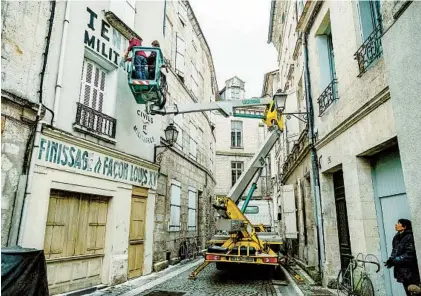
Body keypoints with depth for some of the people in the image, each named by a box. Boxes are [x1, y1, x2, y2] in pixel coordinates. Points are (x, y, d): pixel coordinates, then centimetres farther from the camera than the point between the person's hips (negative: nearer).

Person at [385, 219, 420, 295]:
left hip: (410, 272, -7)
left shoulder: (409, 237, -14)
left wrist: (395, 261, -19)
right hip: (402, 272, 7)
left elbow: (410, 254, -19)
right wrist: (391, 259, -6)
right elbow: (394, 251, 12)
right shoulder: (397, 238, 9)